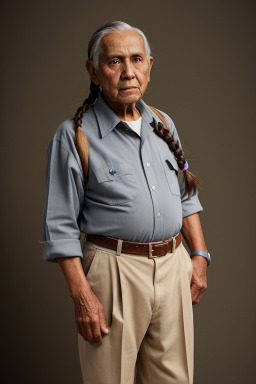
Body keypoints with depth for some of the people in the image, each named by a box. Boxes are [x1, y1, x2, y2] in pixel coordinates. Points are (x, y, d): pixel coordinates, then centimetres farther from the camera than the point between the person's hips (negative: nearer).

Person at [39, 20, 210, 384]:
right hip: (114, 271, -5)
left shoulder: (163, 124, 10)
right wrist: (82, 295, -13)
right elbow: (60, 226, -9)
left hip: (174, 266, 5)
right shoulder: (74, 136, -8)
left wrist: (199, 256, 11)